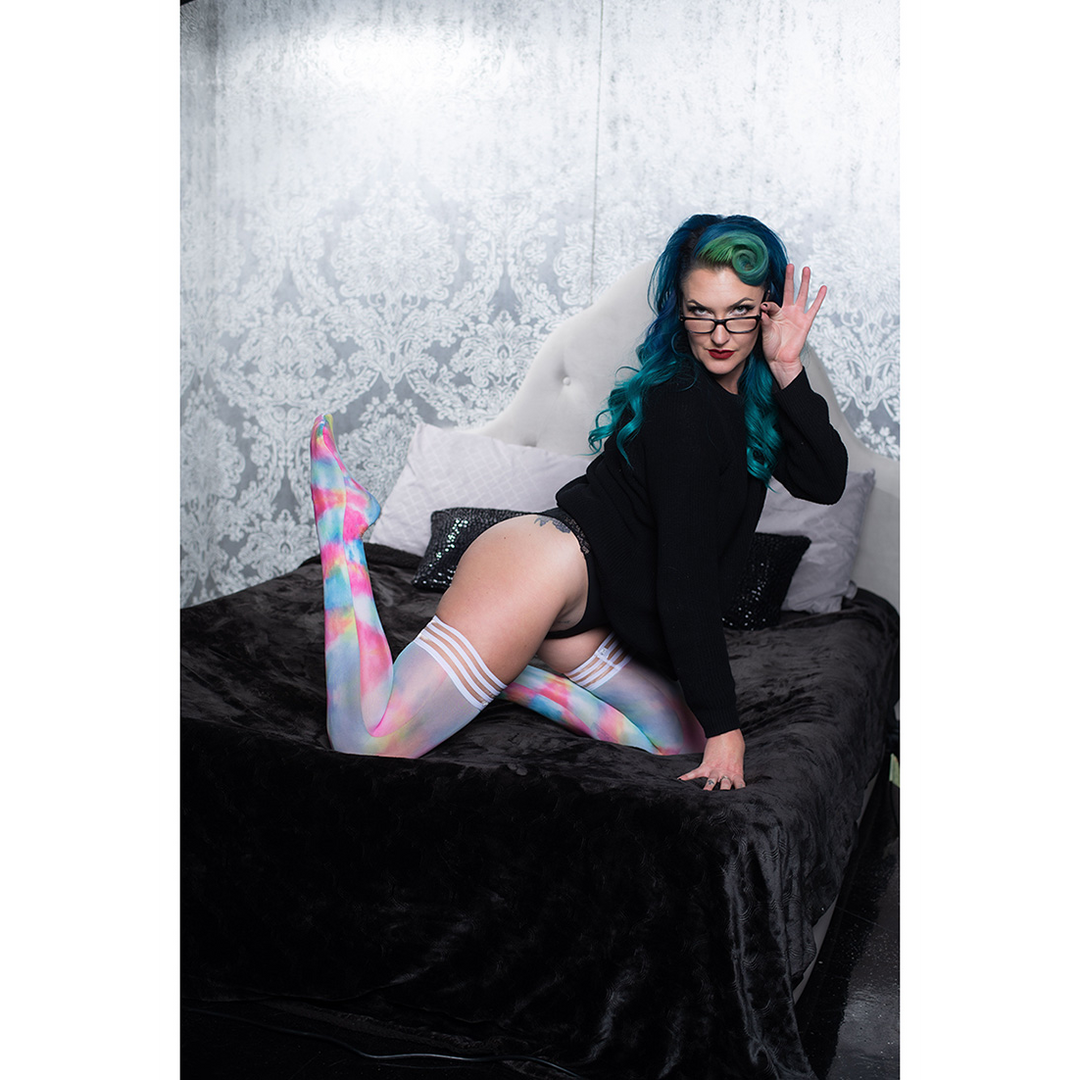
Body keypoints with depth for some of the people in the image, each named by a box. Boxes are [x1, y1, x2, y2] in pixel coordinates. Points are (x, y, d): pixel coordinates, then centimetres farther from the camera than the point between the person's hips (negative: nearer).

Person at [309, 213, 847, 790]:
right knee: (370, 742, -18)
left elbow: (826, 483, 3)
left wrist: (788, 371, -8)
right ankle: (344, 516, -1)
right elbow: (684, 576, -18)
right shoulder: (683, 402, -16)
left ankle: (497, 667, 9)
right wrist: (723, 723, -16)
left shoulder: (751, 395, 12)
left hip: (583, 616, 10)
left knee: (682, 743, 21)